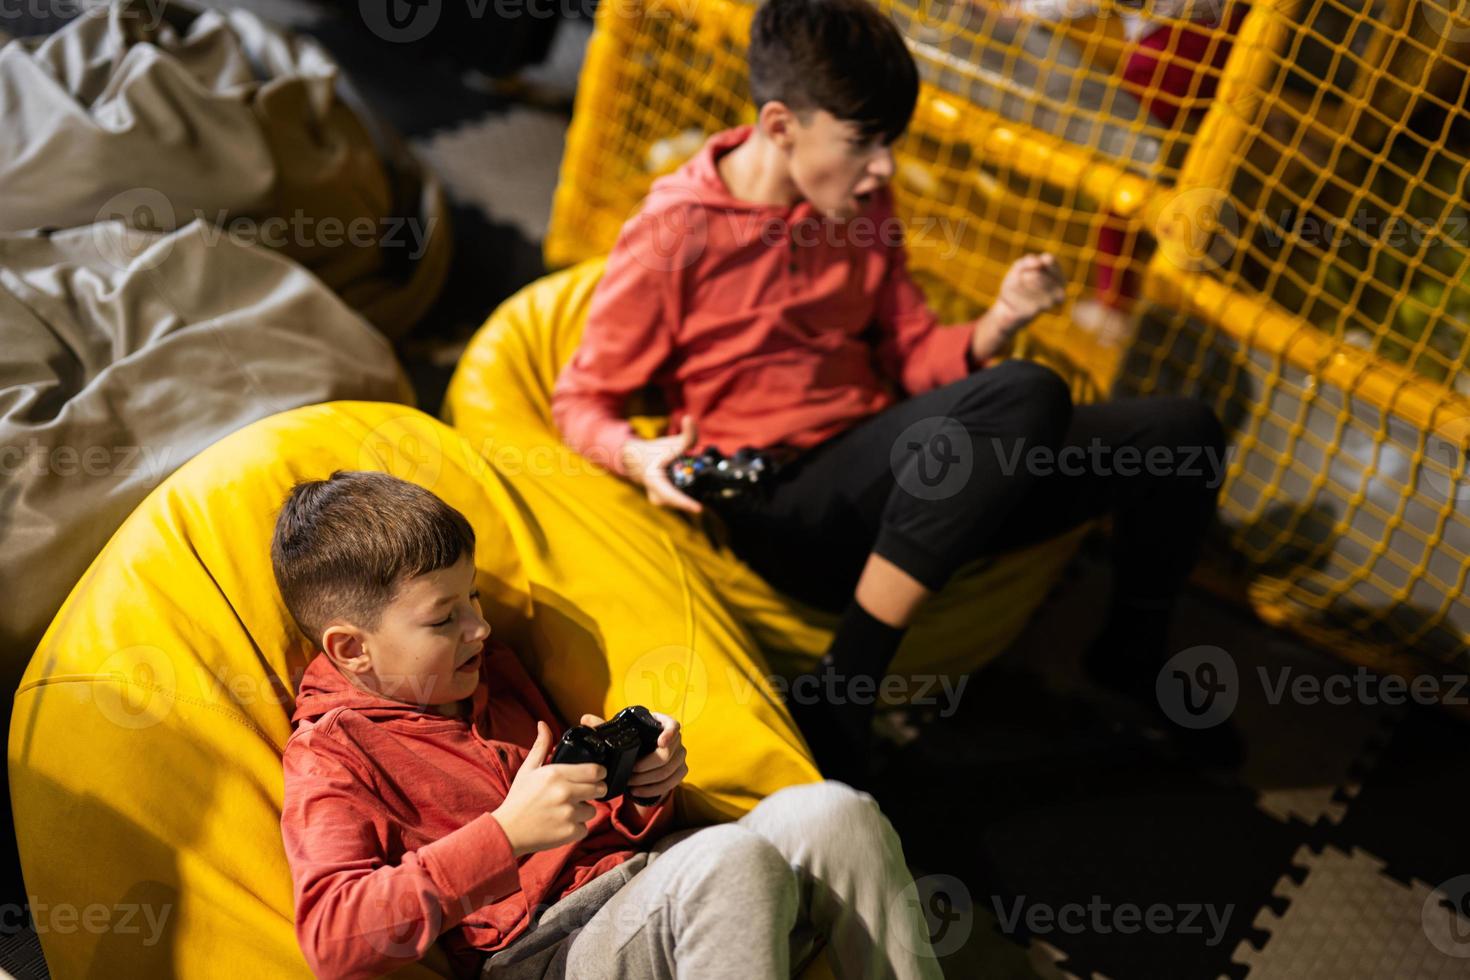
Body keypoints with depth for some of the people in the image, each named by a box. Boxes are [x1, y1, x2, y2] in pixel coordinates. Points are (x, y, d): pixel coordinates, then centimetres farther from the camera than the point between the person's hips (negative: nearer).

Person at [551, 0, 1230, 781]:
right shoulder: (676, 229, -8)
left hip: (895, 483, 7)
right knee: (1024, 395, -34)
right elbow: (583, 400, -2)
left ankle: (1131, 658, 24)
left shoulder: (860, 206, 11)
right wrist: (639, 456, -24)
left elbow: (914, 358, 15)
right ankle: (836, 701, -26)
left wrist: (997, 324, -6)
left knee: (1181, 432, -2)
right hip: (787, 511, -7)